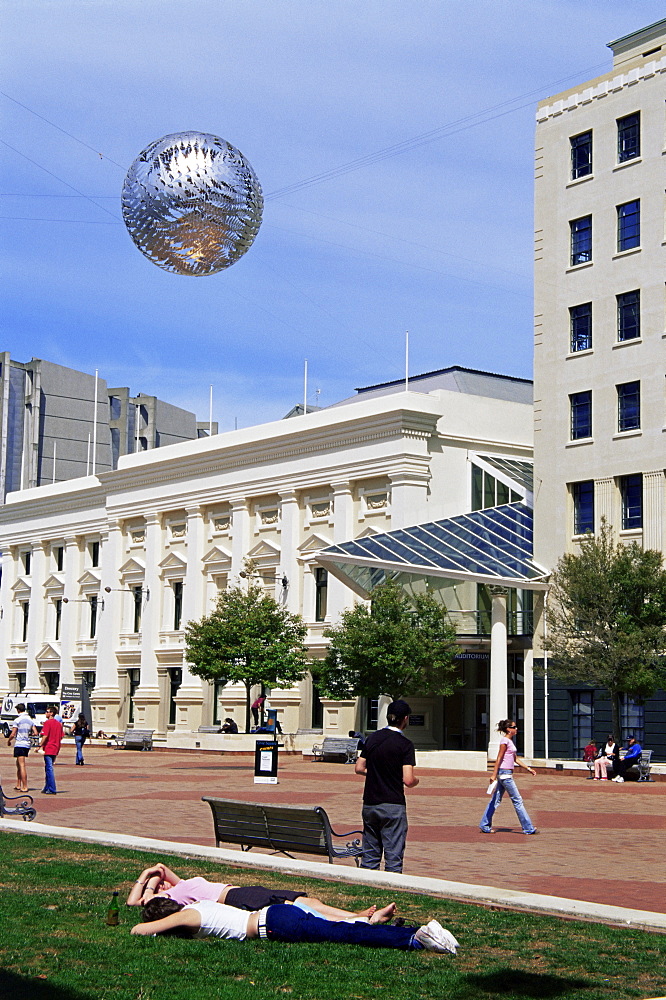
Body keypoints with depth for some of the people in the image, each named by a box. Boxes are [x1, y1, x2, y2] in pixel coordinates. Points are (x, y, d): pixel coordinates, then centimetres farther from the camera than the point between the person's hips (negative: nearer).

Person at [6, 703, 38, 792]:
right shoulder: (30, 720, 8)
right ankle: (18, 785, 24)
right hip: (27, 744, 7)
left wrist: (8, 741, 6)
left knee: (22, 766, -8)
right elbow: (36, 733, 5)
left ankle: (25, 787, -11)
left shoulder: (17, 720, -11)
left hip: (19, 744, -7)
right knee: (18, 764, 20)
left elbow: (12, 734, -12)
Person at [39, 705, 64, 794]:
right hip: (55, 749, 8)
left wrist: (40, 746, -12)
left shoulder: (48, 722, -10)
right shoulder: (59, 724, 13)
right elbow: (61, 737, 15)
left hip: (48, 749, -8)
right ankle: (46, 788, 21)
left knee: (49, 769, -6)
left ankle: (52, 789, -7)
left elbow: (45, 736, -17)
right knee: (48, 768, 16)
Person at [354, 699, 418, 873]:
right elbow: (408, 781, -16)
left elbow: (359, 768, 12)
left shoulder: (373, 738, 7)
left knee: (369, 854, 13)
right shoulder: (405, 744, -11)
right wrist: (416, 780, 5)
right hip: (393, 805, -6)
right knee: (394, 855, 0)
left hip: (369, 804, 6)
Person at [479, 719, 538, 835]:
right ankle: (528, 828, 3)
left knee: (496, 800, 10)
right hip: (504, 773, -10)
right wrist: (494, 774, -17)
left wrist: (528, 768, 18)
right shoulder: (505, 741, -13)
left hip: (506, 774, 10)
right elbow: (499, 758, -15)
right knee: (517, 800, -3)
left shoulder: (510, 741, 16)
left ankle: (484, 826, 13)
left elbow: (515, 759, 21)